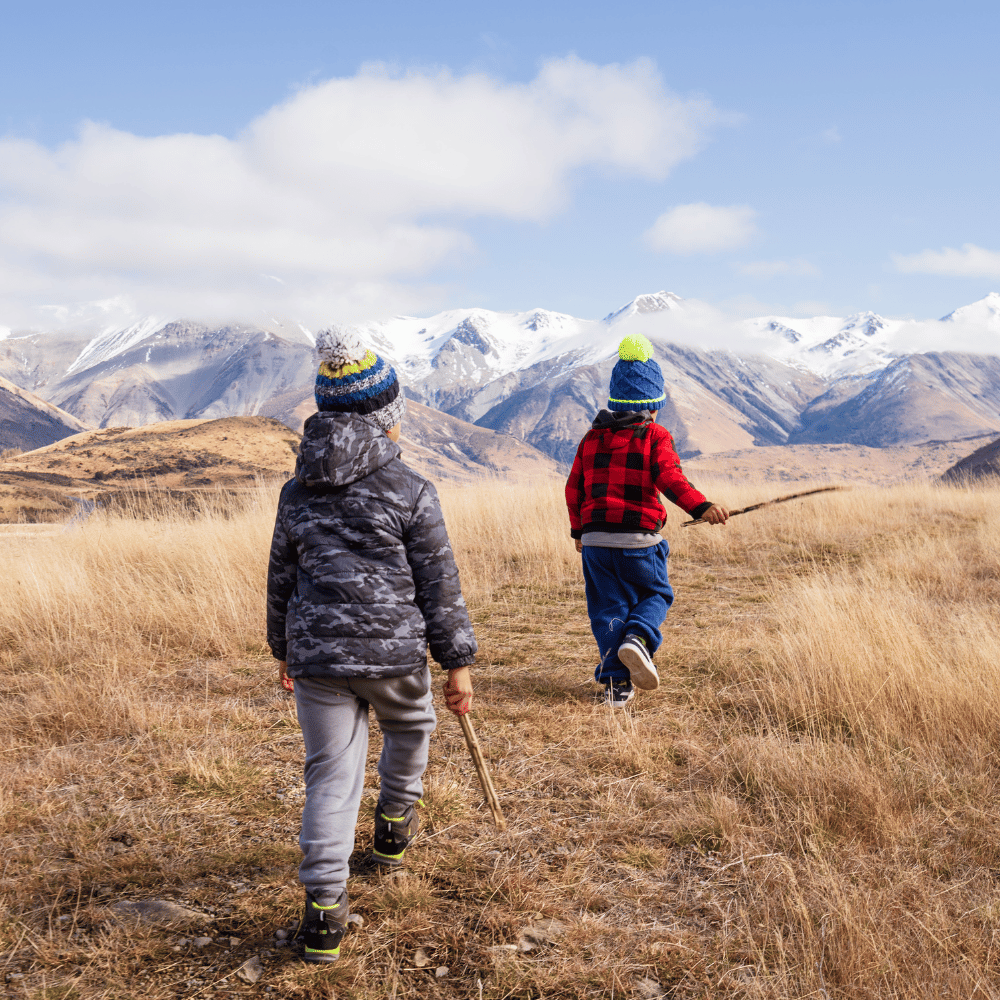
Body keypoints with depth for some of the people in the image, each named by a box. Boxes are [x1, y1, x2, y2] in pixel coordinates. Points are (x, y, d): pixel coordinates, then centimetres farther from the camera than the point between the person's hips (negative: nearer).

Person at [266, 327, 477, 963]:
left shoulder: (298, 492, 5)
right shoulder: (410, 491, -9)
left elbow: (282, 580, 13)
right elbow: (439, 583, -7)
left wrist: (283, 649, 26)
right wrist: (459, 662, 0)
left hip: (316, 655, 3)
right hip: (393, 652, -3)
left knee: (331, 777, 6)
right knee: (411, 727, 28)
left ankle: (324, 915, 2)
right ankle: (395, 827, 48)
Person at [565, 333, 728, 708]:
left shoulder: (592, 437, 10)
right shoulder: (655, 437, -3)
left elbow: (573, 488, 13)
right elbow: (670, 479, -19)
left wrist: (579, 531, 24)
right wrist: (702, 507, -28)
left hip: (595, 540, 3)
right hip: (639, 540, -3)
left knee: (608, 607, 10)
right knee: (656, 594, 18)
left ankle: (617, 683, 3)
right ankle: (637, 638, -12)